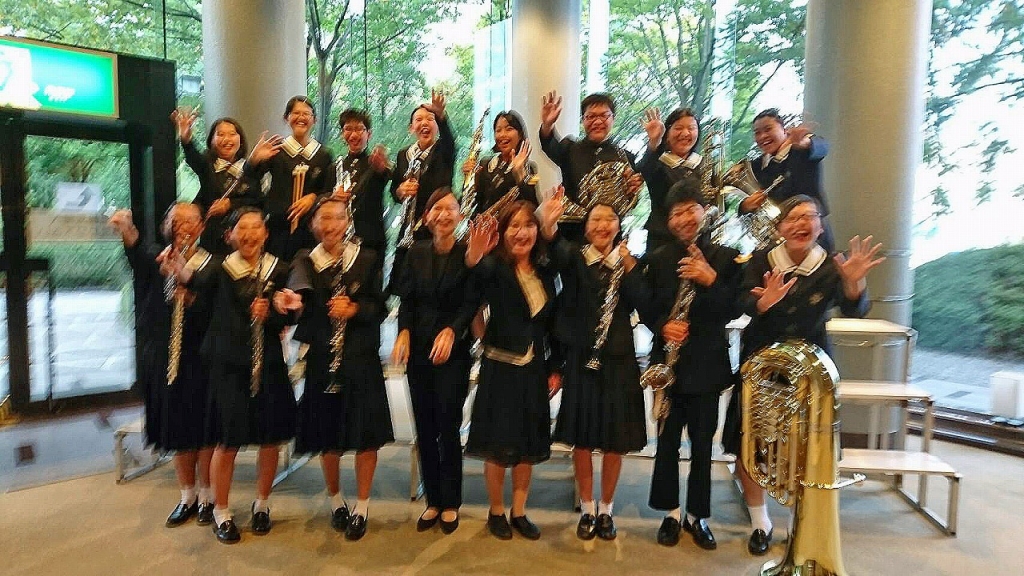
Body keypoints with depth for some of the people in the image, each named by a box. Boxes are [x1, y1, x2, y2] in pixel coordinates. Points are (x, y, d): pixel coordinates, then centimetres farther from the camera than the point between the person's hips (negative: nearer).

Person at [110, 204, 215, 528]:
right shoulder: (157, 259, 4)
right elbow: (138, 258, -22)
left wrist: (190, 298, -30)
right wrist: (127, 232, -42)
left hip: (199, 359, -3)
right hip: (163, 358, 3)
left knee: (203, 431, 5)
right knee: (178, 431, 13)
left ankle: (207, 497, 22)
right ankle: (187, 497, 29)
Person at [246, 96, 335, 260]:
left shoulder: (324, 155, 7)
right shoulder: (276, 150, 3)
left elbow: (330, 192, 9)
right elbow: (250, 176, -8)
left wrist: (313, 197, -11)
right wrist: (254, 160, -29)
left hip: (310, 227, 1)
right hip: (278, 225, -1)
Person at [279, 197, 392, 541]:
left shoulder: (367, 259, 2)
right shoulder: (305, 261, 2)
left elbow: (380, 307, 2)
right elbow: (298, 288, -22)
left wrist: (356, 309, -17)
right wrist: (288, 298, -44)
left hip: (362, 358, 0)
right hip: (322, 359, 1)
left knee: (367, 434, 2)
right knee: (329, 436, 11)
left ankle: (362, 507, 22)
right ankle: (335, 501, 34)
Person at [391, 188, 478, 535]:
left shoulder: (468, 254, -4)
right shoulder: (417, 253, 6)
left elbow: (471, 303, -10)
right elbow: (407, 300, 4)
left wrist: (451, 331, -26)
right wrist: (404, 332, -14)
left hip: (453, 353, -3)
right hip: (418, 351, 4)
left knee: (448, 428, 1)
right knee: (424, 429, 9)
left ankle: (450, 503, 19)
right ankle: (433, 500, 24)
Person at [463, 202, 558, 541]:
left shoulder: (545, 273, 5)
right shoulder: (495, 267, -11)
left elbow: (550, 326, 11)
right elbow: (478, 276, -37)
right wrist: (474, 257, -60)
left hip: (533, 370, 5)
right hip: (500, 369, -5)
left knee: (528, 445, 14)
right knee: (499, 446, 6)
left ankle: (519, 512, 31)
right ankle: (496, 512, 27)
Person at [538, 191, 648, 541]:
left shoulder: (629, 263, 6)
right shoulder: (576, 258, 0)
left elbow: (635, 303, -9)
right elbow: (558, 255, -26)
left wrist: (628, 265, -19)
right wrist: (549, 227, -47)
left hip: (619, 361, 2)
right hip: (582, 359, -1)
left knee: (615, 441, 8)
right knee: (582, 438, 7)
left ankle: (606, 510, 27)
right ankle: (586, 510, 26)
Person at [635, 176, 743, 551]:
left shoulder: (725, 258, -1)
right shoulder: (657, 260, 2)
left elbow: (732, 311, -7)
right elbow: (646, 309, 4)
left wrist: (711, 280, -22)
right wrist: (662, 326, -16)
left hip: (707, 362, 0)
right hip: (668, 361, 1)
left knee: (702, 443, 9)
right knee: (667, 441, 10)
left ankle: (698, 515, 27)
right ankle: (671, 512, 27)